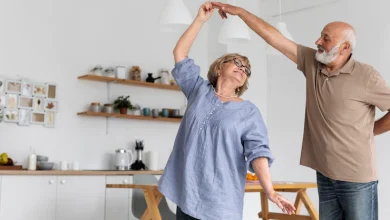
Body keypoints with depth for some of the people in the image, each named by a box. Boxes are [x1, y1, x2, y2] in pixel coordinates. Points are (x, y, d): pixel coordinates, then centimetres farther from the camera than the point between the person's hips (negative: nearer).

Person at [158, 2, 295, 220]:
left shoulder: (249, 111, 3)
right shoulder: (199, 90, 11)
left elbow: (258, 152, -7)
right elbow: (180, 53, 9)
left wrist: (270, 191, -21)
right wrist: (201, 19, 5)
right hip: (187, 194, 3)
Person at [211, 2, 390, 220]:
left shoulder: (366, 76, -13)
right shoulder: (312, 62, 2)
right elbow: (273, 37, 1)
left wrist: (367, 132, -1)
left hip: (357, 178, -5)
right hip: (325, 175, 5)